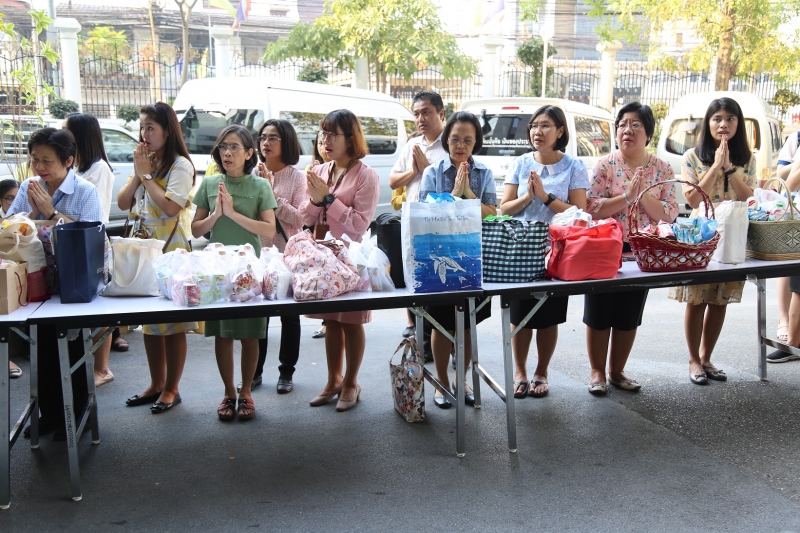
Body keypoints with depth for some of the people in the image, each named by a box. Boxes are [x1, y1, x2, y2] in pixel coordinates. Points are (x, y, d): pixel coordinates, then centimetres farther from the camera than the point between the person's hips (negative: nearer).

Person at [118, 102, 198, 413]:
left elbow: (171, 207, -22)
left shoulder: (180, 165, -9)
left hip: (171, 249, -8)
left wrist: (146, 174, -12)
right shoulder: (144, 163, 14)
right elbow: (123, 202, 8)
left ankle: (171, 389, 11)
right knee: (148, 320, 13)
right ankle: (156, 384, 25)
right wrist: (138, 172, -4)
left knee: (173, 321, 0)